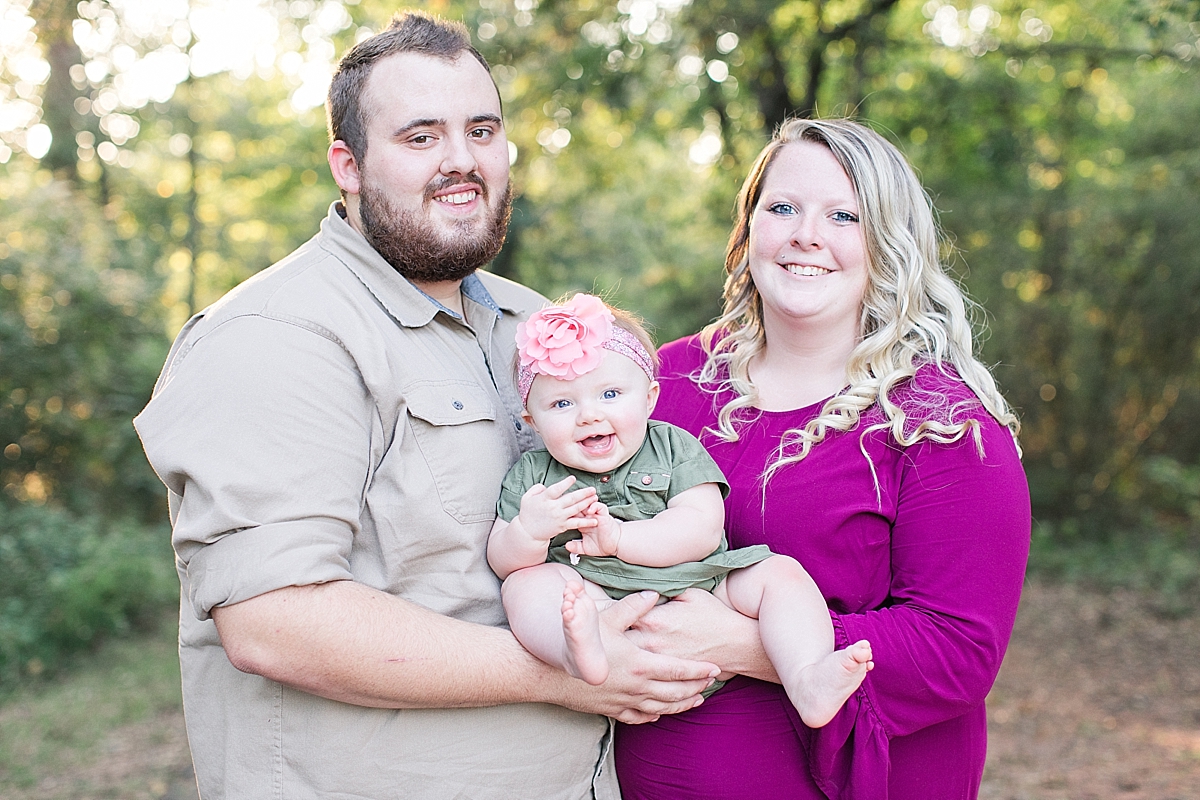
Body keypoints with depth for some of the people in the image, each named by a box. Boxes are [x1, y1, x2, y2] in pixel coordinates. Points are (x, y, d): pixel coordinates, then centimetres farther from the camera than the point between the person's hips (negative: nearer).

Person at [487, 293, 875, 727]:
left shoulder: (674, 447, 5)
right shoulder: (530, 476, 8)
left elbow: (703, 528, -8)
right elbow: (502, 561, 1)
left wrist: (617, 537, -19)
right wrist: (529, 530, -22)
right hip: (601, 603, -1)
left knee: (779, 572, -15)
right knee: (524, 583, -23)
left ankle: (809, 682, -35)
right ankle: (578, 650, -55)